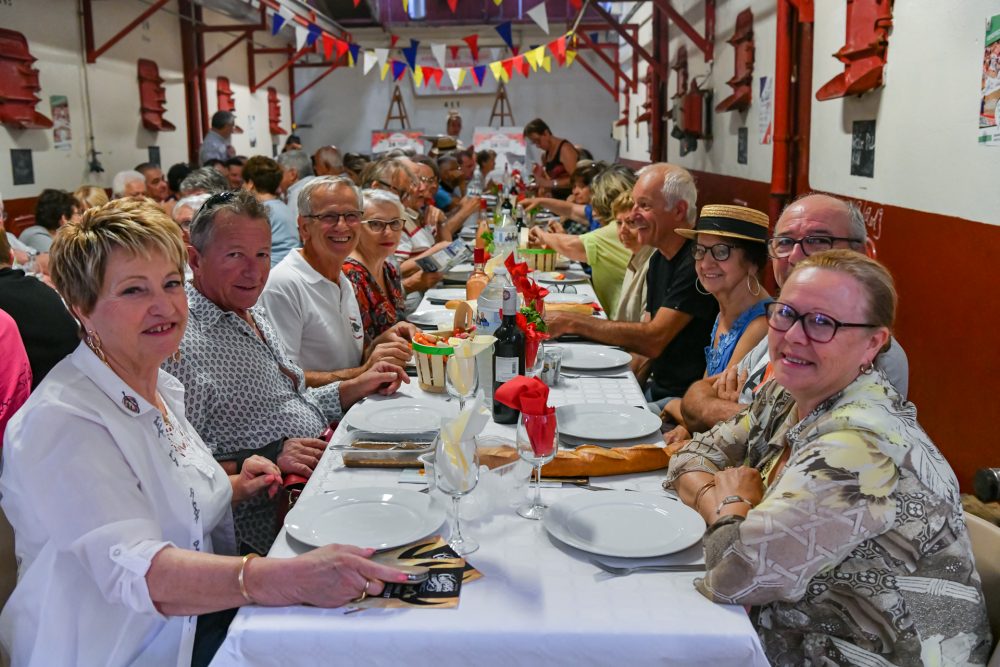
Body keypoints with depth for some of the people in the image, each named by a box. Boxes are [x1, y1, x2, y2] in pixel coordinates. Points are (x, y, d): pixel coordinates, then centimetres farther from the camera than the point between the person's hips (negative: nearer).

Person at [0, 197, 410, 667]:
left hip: (203, 620, 8)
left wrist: (232, 488, 5)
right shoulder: (62, 422, -21)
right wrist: (292, 578, -46)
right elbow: (135, 571, -33)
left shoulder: (160, 387, 7)